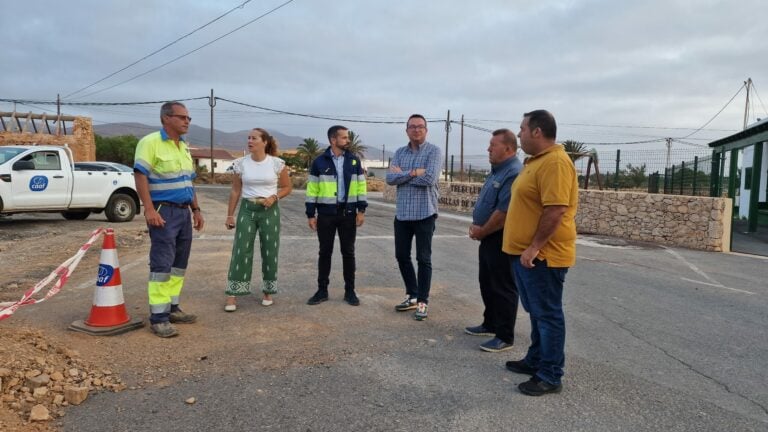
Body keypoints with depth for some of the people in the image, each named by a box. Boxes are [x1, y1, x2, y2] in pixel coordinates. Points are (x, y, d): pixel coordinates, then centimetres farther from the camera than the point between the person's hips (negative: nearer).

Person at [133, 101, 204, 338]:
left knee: (179, 264, 11)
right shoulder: (150, 142, -9)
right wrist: (149, 209, -23)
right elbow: (140, 176, -16)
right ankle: (158, 318, -4)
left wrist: (196, 209, 17)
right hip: (163, 212, -8)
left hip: (184, 212, 9)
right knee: (162, 264, -8)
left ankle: (172, 307, 21)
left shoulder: (184, 147, 17)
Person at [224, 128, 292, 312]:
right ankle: (233, 295, 4)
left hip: (269, 210, -1)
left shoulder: (277, 163, -6)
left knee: (269, 252, 6)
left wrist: (274, 197, -14)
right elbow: (235, 191, 5)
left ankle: (268, 292, 22)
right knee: (241, 251, -3)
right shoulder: (241, 163, -1)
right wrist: (230, 215, 4)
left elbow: (287, 187, 4)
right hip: (247, 209, 1)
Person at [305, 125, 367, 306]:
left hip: (348, 213, 1)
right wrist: (310, 214, -3)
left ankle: (350, 291, 17)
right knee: (325, 252, 7)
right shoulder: (319, 162, -1)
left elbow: (361, 186, 6)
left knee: (348, 252, 7)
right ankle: (322, 290, 18)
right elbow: (312, 189, 0)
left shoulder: (354, 161, 4)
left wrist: (361, 210, -1)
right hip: (326, 213, -1)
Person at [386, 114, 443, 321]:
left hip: (424, 213, -5)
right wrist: (413, 173, -16)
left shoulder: (433, 151, -6)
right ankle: (412, 295, 29)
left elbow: (430, 178, -20)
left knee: (423, 259, 3)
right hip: (402, 213, 6)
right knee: (402, 256, 13)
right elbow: (390, 178, -4)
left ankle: (422, 301, 13)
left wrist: (402, 174, -9)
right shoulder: (399, 152, 9)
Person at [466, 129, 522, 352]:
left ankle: (505, 337, 9)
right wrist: (475, 225, 3)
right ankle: (490, 324, 34)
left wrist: (481, 232, -13)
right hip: (489, 239, 10)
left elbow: (503, 212, -26)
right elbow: (483, 202, 19)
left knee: (502, 288, -1)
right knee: (487, 284, 19)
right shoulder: (497, 171, 13)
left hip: (502, 241, -10)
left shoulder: (513, 173, -22)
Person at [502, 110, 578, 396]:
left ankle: (550, 376, 9)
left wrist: (534, 248, -23)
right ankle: (536, 360, 32)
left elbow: (555, 210, -25)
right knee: (536, 313, 19)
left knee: (547, 314, -1)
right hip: (525, 253, 10)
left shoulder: (555, 162, -19)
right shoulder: (536, 160, 15)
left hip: (542, 255, -10)